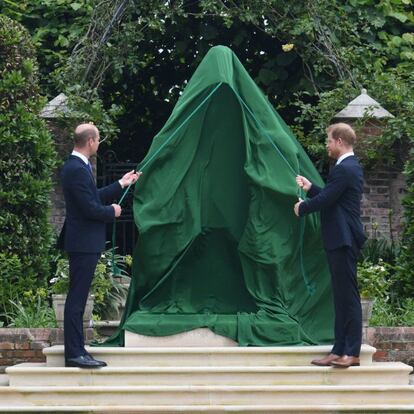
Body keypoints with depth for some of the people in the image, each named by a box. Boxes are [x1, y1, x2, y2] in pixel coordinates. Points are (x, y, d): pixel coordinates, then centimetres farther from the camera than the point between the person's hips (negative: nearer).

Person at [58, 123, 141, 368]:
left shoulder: (78, 167, 14)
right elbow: (90, 208, -22)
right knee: (77, 299, -7)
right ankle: (75, 354, -5)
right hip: (84, 243, -11)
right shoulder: (77, 170, -19)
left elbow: (94, 197, 22)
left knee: (78, 299, 12)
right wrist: (112, 212, -5)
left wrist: (121, 184, 28)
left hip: (85, 243, 11)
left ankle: (76, 351, 16)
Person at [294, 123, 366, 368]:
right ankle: (340, 351, 14)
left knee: (348, 296, -8)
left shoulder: (344, 169, -16)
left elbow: (326, 200, -18)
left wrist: (302, 207, -2)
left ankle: (351, 353, -7)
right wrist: (310, 188, 18)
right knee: (343, 297, 10)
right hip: (341, 240, 11)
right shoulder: (351, 166, 17)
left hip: (343, 240, -11)